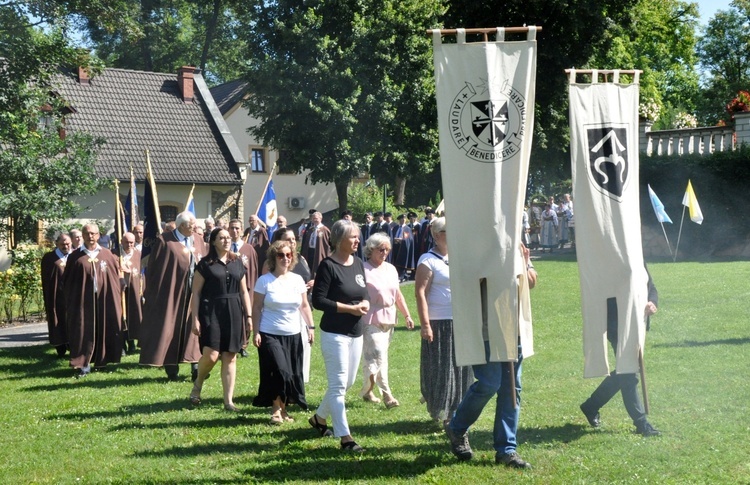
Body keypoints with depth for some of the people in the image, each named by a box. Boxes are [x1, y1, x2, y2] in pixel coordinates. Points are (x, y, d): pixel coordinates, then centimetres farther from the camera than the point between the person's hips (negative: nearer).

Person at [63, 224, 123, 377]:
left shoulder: (107, 254, 6)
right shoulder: (75, 257, 2)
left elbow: (116, 274, 7)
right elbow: (67, 280, 4)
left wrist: (114, 298, 1)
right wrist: (71, 300, -1)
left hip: (104, 300, 2)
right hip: (83, 301, -2)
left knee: (105, 330, 6)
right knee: (84, 331, -2)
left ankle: (104, 360, 19)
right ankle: (84, 364, 0)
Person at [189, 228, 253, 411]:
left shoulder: (237, 263, 11)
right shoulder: (205, 264, -1)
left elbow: (244, 291, 15)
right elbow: (196, 293, -2)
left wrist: (249, 315, 8)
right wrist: (195, 319, -8)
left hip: (233, 313, 4)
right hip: (211, 312, -4)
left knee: (230, 357, 2)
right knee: (211, 355, -13)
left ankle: (228, 400, 7)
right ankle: (198, 384, 16)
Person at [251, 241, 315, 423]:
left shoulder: (297, 280, 6)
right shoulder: (265, 281, -4)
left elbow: (304, 306, 12)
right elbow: (257, 308, -4)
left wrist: (310, 327, 7)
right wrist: (256, 332, -9)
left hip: (293, 335, 4)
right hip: (270, 335, -4)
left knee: (292, 375, 5)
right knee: (281, 372, -13)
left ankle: (283, 408, 20)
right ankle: (276, 409, 4)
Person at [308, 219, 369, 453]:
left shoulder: (358, 263, 9)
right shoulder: (328, 266, -13)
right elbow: (318, 300, -16)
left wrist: (365, 303, -6)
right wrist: (350, 308, -19)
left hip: (356, 332, 8)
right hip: (335, 333, -8)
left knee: (348, 382, 16)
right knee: (339, 384, -5)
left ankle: (319, 417, 37)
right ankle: (345, 437, -4)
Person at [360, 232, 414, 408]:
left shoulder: (391, 269, 12)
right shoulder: (363, 270, -10)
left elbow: (398, 295, 17)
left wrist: (407, 315, 15)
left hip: (388, 320, 6)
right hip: (371, 320, -6)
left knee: (372, 357, 12)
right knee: (377, 355, -12)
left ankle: (367, 390, 23)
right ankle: (386, 394, -11)